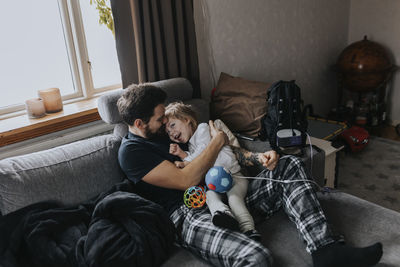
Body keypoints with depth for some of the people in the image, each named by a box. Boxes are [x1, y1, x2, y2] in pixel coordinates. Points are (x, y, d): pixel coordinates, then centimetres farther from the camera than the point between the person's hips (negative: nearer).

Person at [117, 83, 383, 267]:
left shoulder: (167, 132, 19)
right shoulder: (132, 152, -7)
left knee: (289, 166, -3)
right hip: (189, 214, -9)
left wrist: (258, 157, 3)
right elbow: (186, 180, -19)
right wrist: (217, 140, -7)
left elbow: (225, 151, 20)